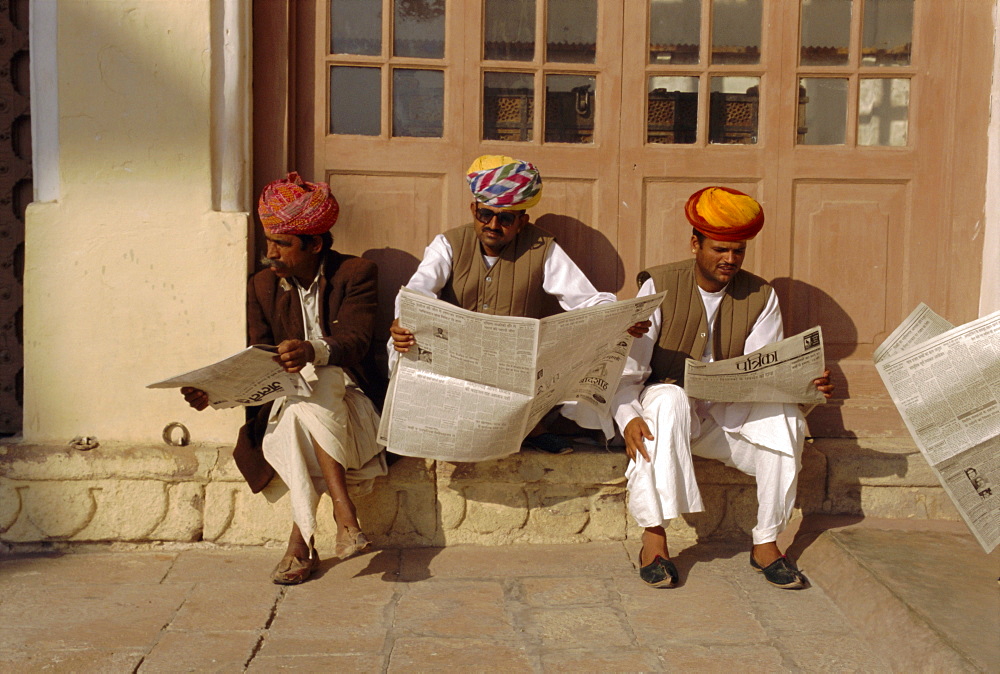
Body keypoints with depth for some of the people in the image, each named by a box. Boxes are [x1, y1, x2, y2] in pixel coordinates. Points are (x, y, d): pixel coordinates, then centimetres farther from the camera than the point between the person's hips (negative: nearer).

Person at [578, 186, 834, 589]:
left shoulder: (760, 297, 2)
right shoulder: (660, 287, -6)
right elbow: (627, 368, -13)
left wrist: (807, 386, -27)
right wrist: (628, 418, -31)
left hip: (729, 414, 3)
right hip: (666, 407, -2)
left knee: (785, 418, -26)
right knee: (669, 398, -37)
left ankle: (766, 544, -14)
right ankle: (654, 537, -32)